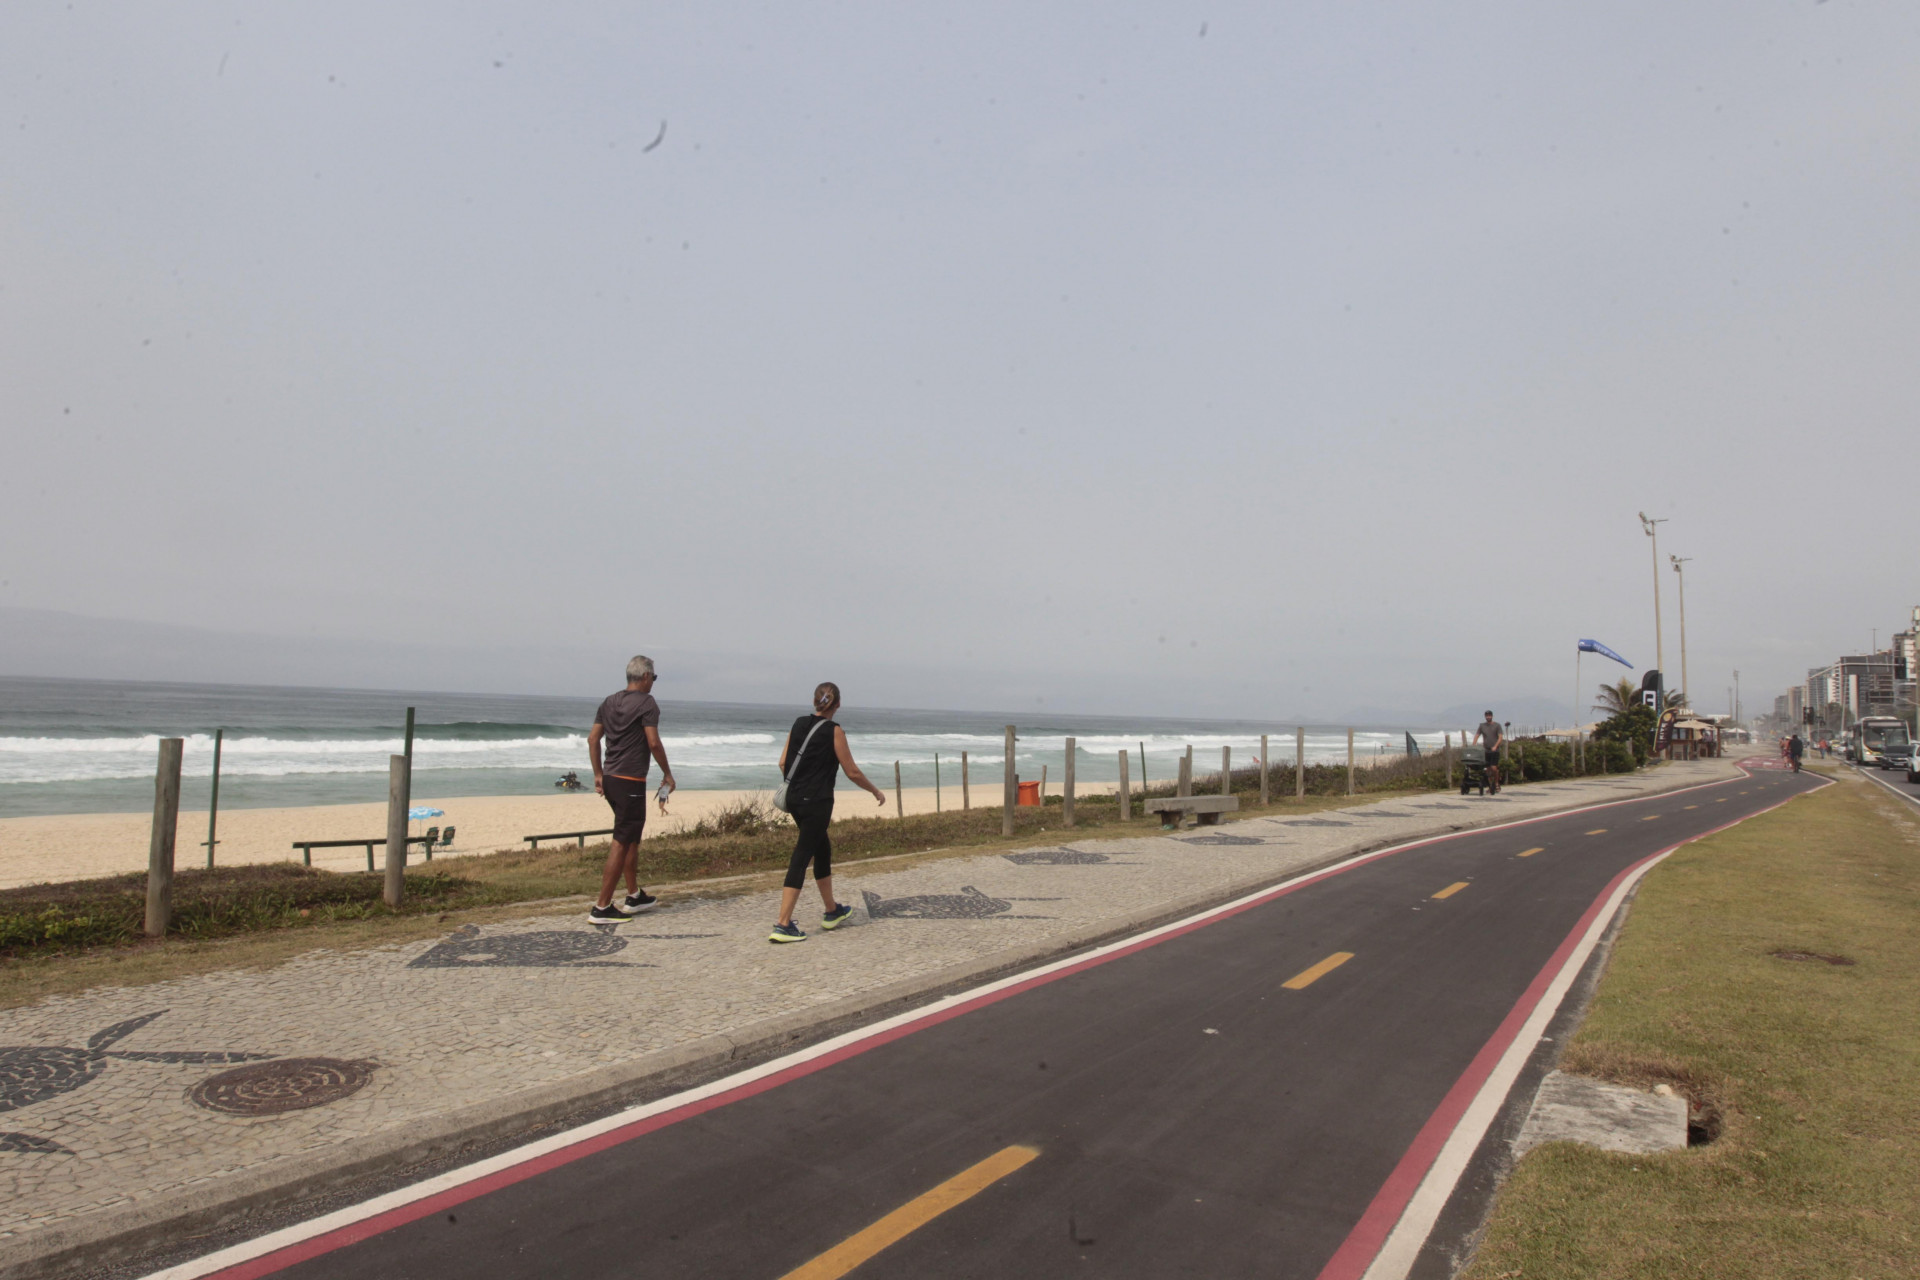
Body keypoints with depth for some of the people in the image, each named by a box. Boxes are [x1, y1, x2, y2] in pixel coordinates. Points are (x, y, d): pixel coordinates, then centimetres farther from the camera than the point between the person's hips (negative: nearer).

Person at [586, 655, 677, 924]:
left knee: (632, 837, 20)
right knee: (622, 842, -4)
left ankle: (634, 896, 28)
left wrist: (598, 774, 16)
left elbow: (592, 738, 12)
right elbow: (653, 743, -16)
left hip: (610, 778, 8)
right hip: (631, 781, -8)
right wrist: (667, 773, -6)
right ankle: (602, 908, -3)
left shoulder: (610, 702, 12)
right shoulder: (646, 703, -10)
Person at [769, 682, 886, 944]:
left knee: (823, 850, 21)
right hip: (816, 803, -7)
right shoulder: (834, 732, -10)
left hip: (794, 799, 7)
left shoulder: (799, 724, 7)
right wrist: (876, 792, 7)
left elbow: (783, 762, 10)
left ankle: (832, 912, 34)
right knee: (801, 858, -5)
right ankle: (782, 925, -6)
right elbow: (852, 772, -7)